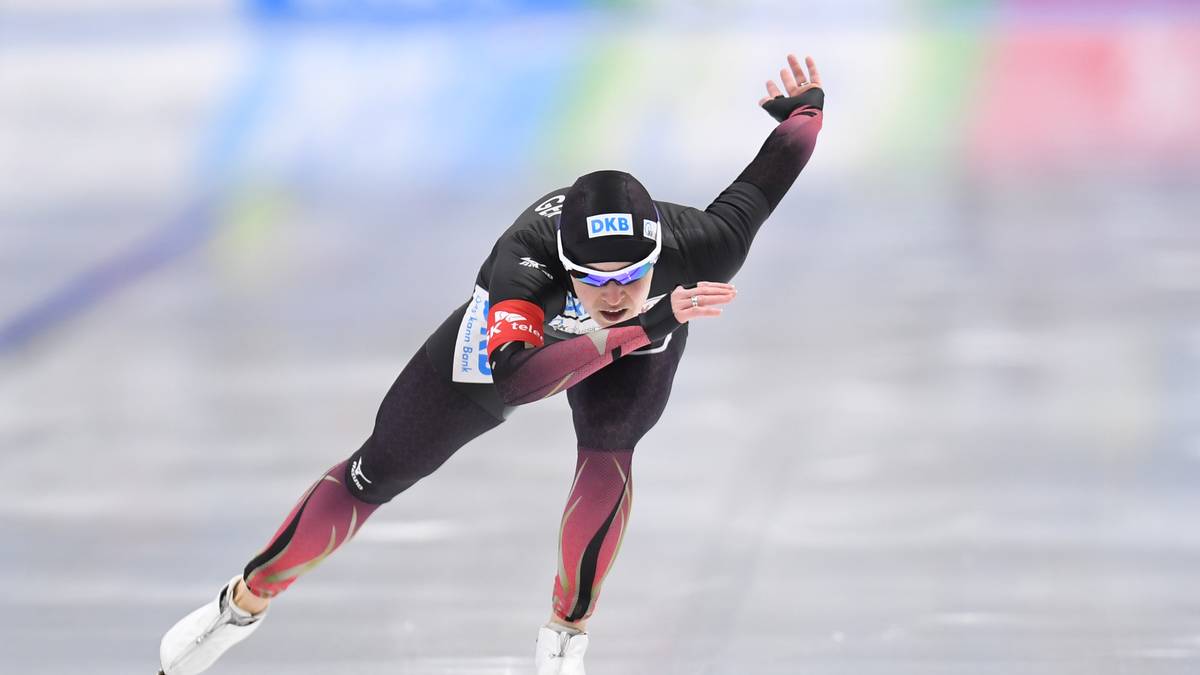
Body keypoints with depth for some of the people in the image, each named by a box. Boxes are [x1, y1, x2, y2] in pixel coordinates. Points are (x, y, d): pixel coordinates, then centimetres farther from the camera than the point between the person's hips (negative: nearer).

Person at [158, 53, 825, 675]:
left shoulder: (705, 250, -43)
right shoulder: (526, 262, -49)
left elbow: (774, 168, -24)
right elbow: (512, 381, -65)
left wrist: (804, 109, -1)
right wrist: (640, 330, -72)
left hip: (652, 319, 1)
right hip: (518, 323, -1)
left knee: (609, 451, -28)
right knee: (376, 474, 5)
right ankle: (244, 604, 28)